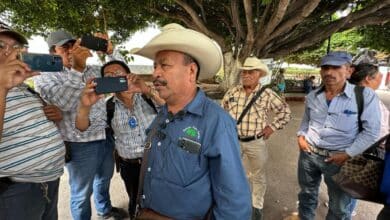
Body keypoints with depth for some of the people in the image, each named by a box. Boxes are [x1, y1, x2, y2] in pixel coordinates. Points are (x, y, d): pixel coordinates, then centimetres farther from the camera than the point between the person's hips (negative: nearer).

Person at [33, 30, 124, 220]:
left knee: (104, 179, 27)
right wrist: (77, 69, -32)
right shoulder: (45, 76, -8)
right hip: (80, 145, -6)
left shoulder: (93, 70, 9)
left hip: (106, 138, 7)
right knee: (82, 193, 12)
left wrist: (110, 52, -6)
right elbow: (64, 103, -25)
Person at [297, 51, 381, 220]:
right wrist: (301, 135, 2)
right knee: (307, 193, 24)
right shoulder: (312, 96, 1)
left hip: (339, 158, -4)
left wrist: (348, 154, -16)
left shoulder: (365, 95, -13)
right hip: (308, 153, 4)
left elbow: (371, 131, -12)